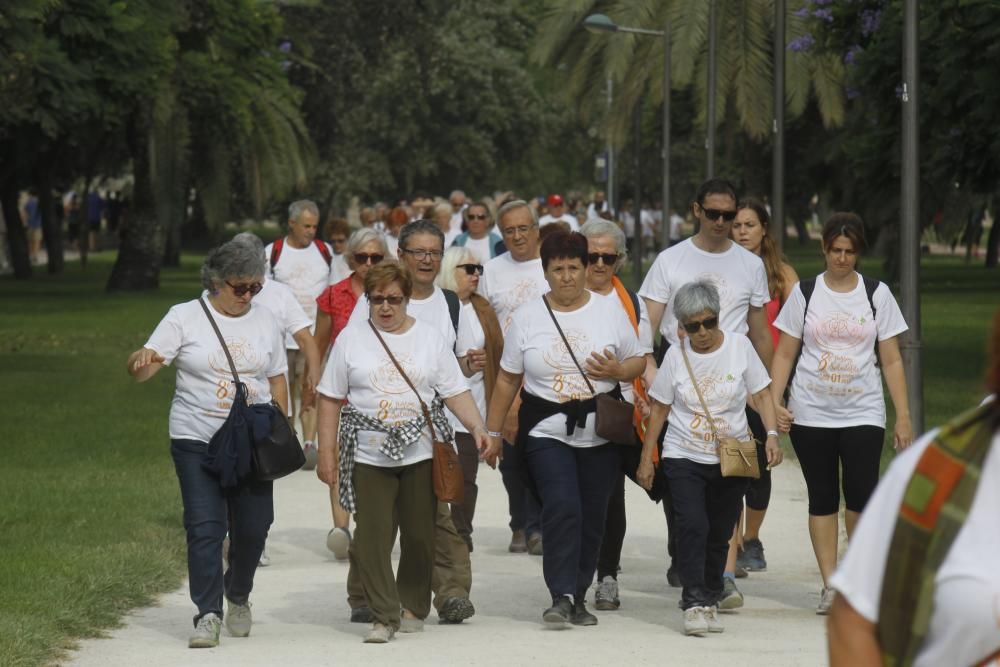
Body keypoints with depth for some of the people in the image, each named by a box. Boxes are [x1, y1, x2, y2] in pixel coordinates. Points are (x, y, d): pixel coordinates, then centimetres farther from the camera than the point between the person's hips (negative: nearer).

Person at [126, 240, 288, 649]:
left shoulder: (264, 321, 8)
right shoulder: (185, 317, -2)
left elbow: (277, 381, 16)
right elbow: (144, 369, -9)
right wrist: (141, 361, -33)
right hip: (197, 441, -3)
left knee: (252, 528, 5)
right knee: (205, 528, -10)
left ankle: (238, 596, 31)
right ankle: (208, 614, -6)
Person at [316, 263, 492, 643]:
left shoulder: (430, 338, 7)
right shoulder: (351, 339, 5)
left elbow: (455, 392, 4)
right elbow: (331, 399, 6)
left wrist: (477, 427, -12)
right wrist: (327, 452, 1)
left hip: (421, 452, 1)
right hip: (369, 455, -1)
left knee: (420, 535, 5)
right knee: (372, 537, -8)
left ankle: (413, 608, 21)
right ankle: (384, 616, -3)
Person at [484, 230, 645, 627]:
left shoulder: (610, 311, 5)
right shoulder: (527, 316, 4)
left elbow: (638, 362, 11)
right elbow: (507, 379, 9)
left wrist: (617, 370, -11)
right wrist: (492, 432, 9)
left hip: (599, 434, 2)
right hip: (546, 432, -2)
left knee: (592, 517, 3)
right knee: (562, 508, -18)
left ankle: (579, 598, 14)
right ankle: (560, 597, -17)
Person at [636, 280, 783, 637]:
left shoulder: (739, 346, -3)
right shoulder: (676, 355, -2)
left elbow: (762, 393, 2)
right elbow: (659, 408, 6)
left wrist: (772, 435, -12)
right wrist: (645, 458, 7)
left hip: (732, 459, 1)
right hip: (684, 457, -1)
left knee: (719, 533, 5)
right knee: (692, 526, -16)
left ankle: (709, 599, 18)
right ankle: (694, 603, -16)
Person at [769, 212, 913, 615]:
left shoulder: (877, 295, 5)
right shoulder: (805, 294, 5)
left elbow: (891, 360, 6)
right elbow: (784, 354, 7)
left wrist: (903, 415, 2)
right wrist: (775, 401, -6)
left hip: (863, 412, -1)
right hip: (811, 414, 1)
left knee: (862, 496, -11)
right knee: (822, 498, 2)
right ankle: (830, 585, 8)